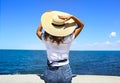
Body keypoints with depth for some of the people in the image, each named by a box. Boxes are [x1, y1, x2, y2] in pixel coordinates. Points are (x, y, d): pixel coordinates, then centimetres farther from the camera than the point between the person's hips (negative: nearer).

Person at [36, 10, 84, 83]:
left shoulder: (47, 38, -10)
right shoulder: (68, 38, -11)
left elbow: (38, 32, 14)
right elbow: (81, 25, 3)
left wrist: (45, 20, 14)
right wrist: (71, 17, -12)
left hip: (51, 72, 0)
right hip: (65, 70, 0)